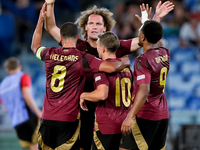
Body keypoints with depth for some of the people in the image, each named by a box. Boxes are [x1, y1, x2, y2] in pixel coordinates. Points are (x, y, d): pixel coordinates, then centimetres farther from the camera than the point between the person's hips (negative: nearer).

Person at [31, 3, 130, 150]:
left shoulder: (49, 54, 5)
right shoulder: (82, 58, -8)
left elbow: (35, 46, 29)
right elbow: (111, 67, -19)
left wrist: (41, 19, 31)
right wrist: (125, 63, 3)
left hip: (47, 117, 4)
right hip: (68, 120, -4)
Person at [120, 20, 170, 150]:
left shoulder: (143, 60, -18)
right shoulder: (165, 54, 5)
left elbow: (144, 91, -28)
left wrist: (130, 117, -33)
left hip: (145, 115, -8)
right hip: (163, 113, 8)